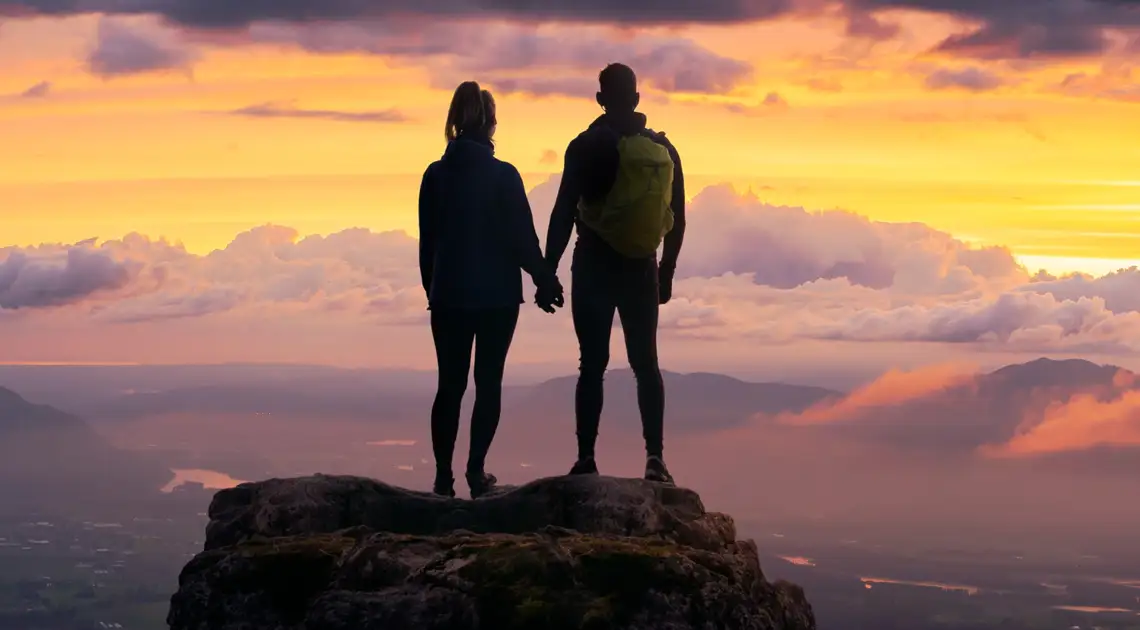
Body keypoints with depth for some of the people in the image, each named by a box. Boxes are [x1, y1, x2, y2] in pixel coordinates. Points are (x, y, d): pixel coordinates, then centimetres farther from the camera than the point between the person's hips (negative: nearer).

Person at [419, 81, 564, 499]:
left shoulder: (435, 175, 0)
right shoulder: (504, 176, -10)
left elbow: (427, 241, 6)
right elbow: (523, 237, -7)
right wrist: (544, 282, 6)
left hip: (449, 294, 2)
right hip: (497, 293, -2)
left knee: (450, 383, 8)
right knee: (488, 382, 5)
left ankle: (444, 474, 3)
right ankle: (476, 470, 0)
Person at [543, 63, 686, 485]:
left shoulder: (587, 147, -8)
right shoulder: (663, 150, 5)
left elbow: (563, 214, -11)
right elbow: (677, 220, 8)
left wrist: (548, 271, -7)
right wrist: (666, 274, 19)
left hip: (594, 268, -3)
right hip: (642, 271, 3)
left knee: (593, 364, 2)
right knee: (645, 363, 8)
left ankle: (586, 460, -1)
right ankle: (655, 455, -5)